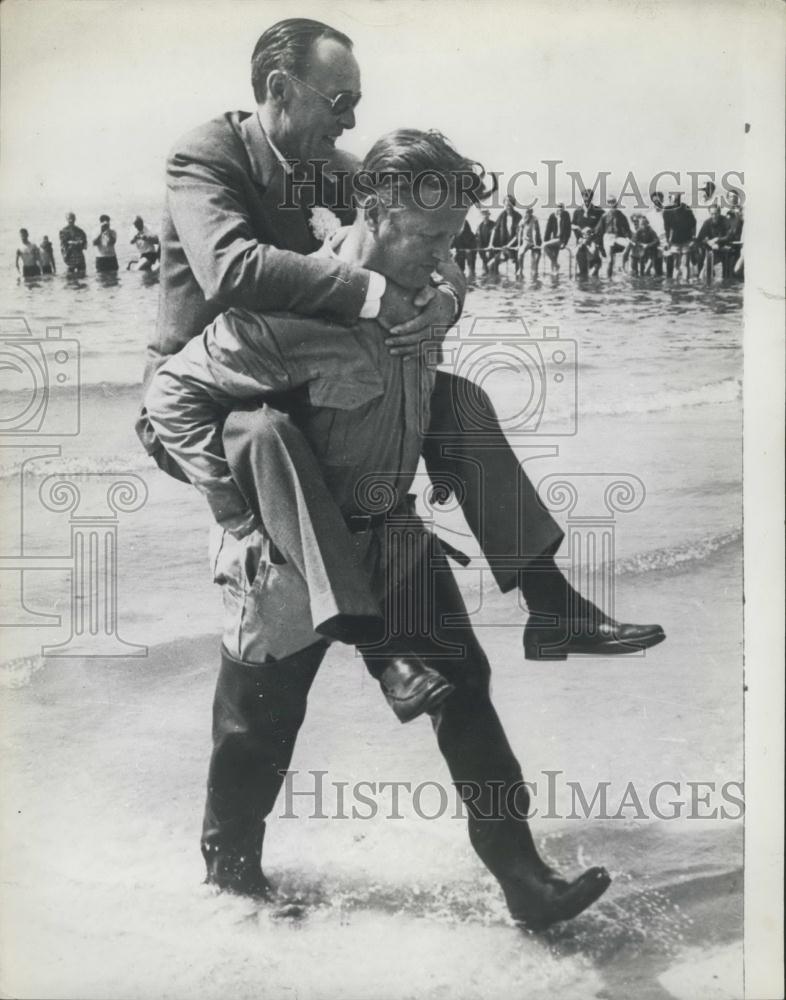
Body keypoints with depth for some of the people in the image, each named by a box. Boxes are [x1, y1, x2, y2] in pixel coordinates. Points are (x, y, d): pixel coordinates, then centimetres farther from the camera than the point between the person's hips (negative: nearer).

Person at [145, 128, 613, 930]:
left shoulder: (414, 298, 1)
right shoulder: (291, 309, -24)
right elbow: (173, 391, -18)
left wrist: (398, 492, 15)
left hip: (391, 534, 7)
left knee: (462, 685, 3)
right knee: (260, 723, 11)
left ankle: (525, 883, 13)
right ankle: (231, 877, 38)